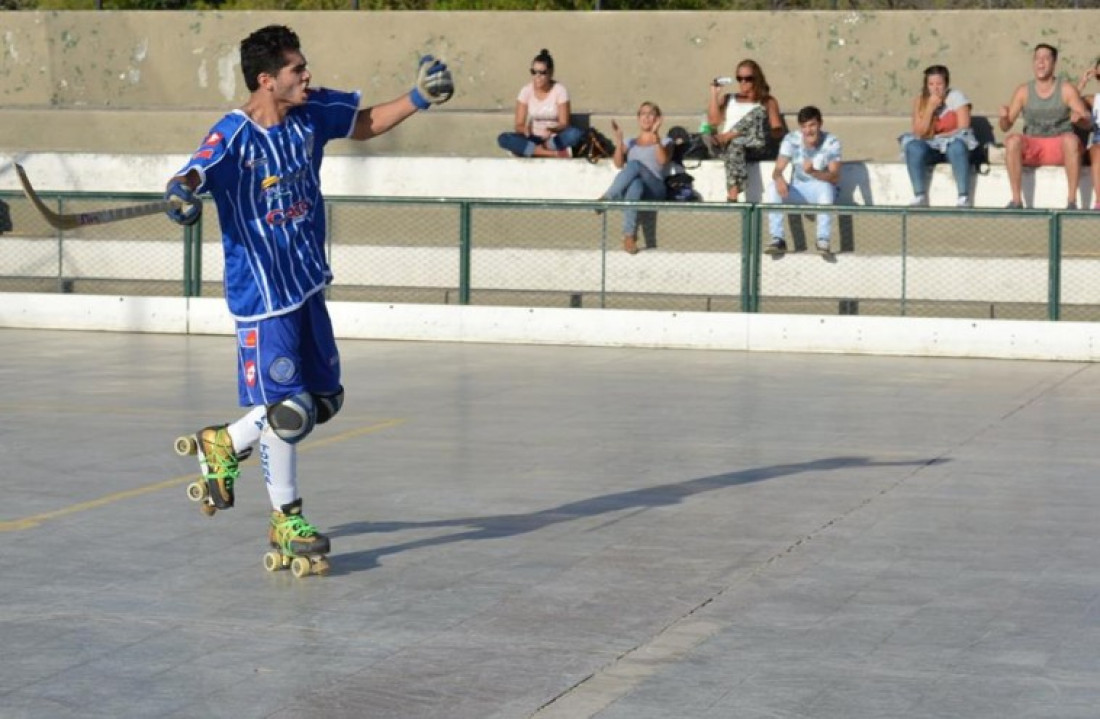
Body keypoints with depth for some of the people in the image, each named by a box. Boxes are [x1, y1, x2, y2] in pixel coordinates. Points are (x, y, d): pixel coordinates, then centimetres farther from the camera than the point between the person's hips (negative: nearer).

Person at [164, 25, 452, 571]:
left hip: (307, 284, 7)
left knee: (323, 400, 13)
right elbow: (191, 177, -33)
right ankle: (286, 520, 15)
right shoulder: (233, 137, -20)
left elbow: (366, 124, 18)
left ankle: (224, 444, 33)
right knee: (287, 409, -5)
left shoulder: (312, 113, 0)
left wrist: (417, 98, 7)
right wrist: (181, 194, -56)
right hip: (261, 293, -7)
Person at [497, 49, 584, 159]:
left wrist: (552, 129, -33)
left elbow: (564, 124, -11)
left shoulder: (560, 90, -7)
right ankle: (555, 153, -34)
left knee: (576, 133, -34)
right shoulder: (526, 91, -3)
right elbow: (519, 125, -5)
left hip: (554, 140, -2)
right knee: (503, 138, -29)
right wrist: (525, 129, -30)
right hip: (533, 139, 2)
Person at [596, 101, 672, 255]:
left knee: (635, 164, -35)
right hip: (631, 187, 2)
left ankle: (607, 198, -40)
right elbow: (619, 164, 12)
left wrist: (656, 137, -15)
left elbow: (663, 160, -1)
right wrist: (618, 140, 0)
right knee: (635, 185, -41)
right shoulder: (630, 143, 31)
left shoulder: (665, 142, 23)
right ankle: (629, 236, -54)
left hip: (654, 189, -2)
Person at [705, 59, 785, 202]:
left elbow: (779, 131, 8)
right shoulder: (728, 99, 28)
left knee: (758, 112, -29)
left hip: (758, 148, -1)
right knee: (735, 145, -40)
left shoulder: (768, 101, 21)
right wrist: (714, 94, 10)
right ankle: (732, 195, -54)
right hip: (727, 146, 1)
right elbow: (713, 121, 12)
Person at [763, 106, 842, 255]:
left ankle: (823, 241, -35)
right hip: (798, 191, 3)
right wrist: (779, 178, -41)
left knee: (825, 187, -37)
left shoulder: (831, 143, -16)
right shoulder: (791, 140, -10)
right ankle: (777, 240, -25)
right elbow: (777, 170, -15)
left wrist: (813, 172, -43)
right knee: (772, 188, -26)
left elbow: (835, 177, -24)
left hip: (821, 191, -2)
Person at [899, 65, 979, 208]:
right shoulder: (920, 101, 3)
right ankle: (920, 197, -28)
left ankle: (964, 198, -38)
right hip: (930, 148, 2)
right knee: (914, 148, -29)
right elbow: (919, 133, -7)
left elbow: (963, 129, -10)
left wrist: (937, 137, -15)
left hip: (952, 144, -2)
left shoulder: (956, 97, -3)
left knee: (957, 146, -36)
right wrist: (930, 108, -15)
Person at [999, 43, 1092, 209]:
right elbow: (1005, 127, 1)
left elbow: (1088, 124, -3)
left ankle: (1072, 200, -33)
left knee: (1071, 139, -35)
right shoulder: (1023, 91, 3)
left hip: (1060, 148, -1)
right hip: (1032, 149, 1)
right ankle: (1016, 200, -29)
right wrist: (1003, 117, -22)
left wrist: (1080, 118, -27)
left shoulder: (1067, 90, -1)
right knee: (1012, 140, -30)